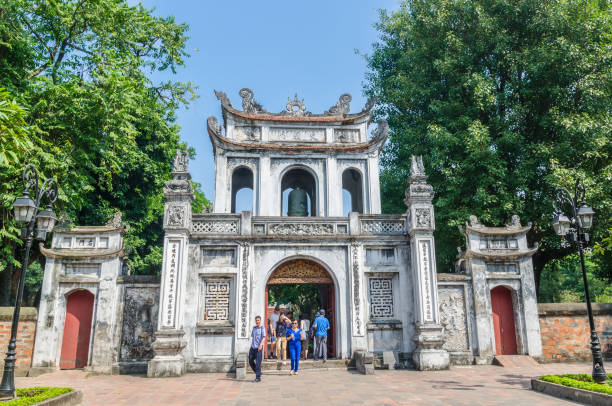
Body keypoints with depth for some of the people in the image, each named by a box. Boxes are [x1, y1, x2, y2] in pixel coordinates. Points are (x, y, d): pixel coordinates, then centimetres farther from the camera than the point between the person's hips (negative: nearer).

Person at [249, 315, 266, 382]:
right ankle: (257, 372, 26)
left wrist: (260, 345, -25)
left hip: (259, 348, -6)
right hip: (252, 347, 6)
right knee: (250, 361, 8)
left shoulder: (262, 328, -4)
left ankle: (258, 377, 2)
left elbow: (264, 337, -12)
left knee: (258, 363, -5)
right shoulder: (254, 328, 14)